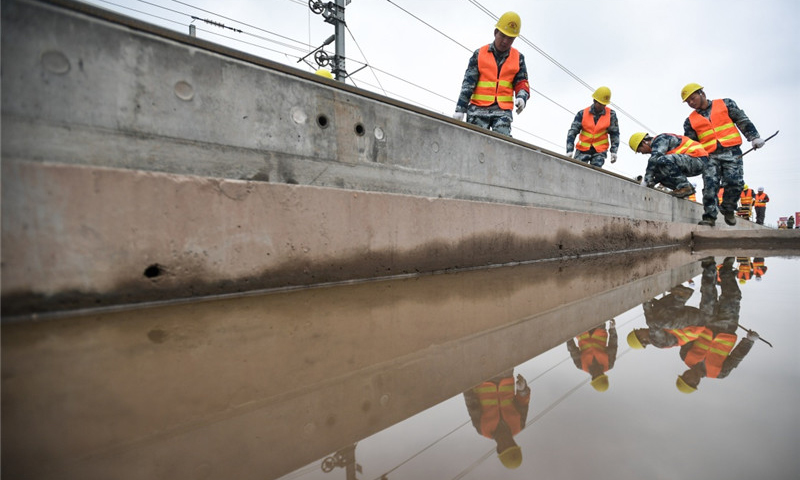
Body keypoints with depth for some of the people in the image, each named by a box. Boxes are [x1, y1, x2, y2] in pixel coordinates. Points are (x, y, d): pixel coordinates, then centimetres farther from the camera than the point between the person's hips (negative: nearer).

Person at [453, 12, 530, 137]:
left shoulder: (518, 58, 15)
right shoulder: (479, 54, 8)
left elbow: (521, 83, 13)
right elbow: (468, 82, 2)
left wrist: (522, 97, -12)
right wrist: (460, 109, -6)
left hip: (503, 110, 2)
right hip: (478, 108, -1)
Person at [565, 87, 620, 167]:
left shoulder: (611, 115, 0)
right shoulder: (583, 114, -4)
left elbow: (614, 133, 9)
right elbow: (572, 132, -4)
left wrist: (614, 151, 1)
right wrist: (569, 151, -13)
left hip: (600, 151, 0)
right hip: (583, 149, 0)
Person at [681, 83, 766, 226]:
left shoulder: (725, 104, 13)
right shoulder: (690, 121, 16)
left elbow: (742, 120, 11)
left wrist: (754, 137, 1)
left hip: (731, 151, -1)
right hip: (710, 156, 1)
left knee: (735, 182, -14)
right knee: (710, 186, -15)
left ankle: (728, 209, 8)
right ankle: (709, 216, -13)